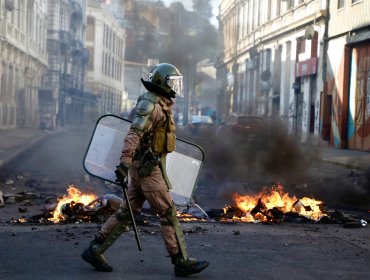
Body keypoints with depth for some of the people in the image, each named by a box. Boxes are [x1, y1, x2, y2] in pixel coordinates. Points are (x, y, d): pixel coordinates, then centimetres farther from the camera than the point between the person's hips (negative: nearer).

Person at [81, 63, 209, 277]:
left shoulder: (161, 105, 17)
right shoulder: (151, 104, -15)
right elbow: (134, 134, -25)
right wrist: (125, 163, -32)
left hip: (146, 166, 10)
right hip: (148, 167, -10)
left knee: (128, 211, 11)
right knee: (168, 213, -5)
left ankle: (95, 251, 14)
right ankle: (182, 262, 2)